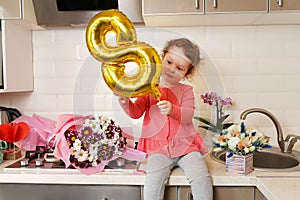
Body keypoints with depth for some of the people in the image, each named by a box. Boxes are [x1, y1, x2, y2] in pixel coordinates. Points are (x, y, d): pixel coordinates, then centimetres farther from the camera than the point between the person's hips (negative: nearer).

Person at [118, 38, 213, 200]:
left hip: (185, 145, 1)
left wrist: (172, 110, -31)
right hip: (158, 148, -1)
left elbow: (188, 115, -9)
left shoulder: (186, 90, 6)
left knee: (202, 178, -18)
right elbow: (136, 113, -1)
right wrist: (125, 101, -21)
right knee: (153, 182, -22)